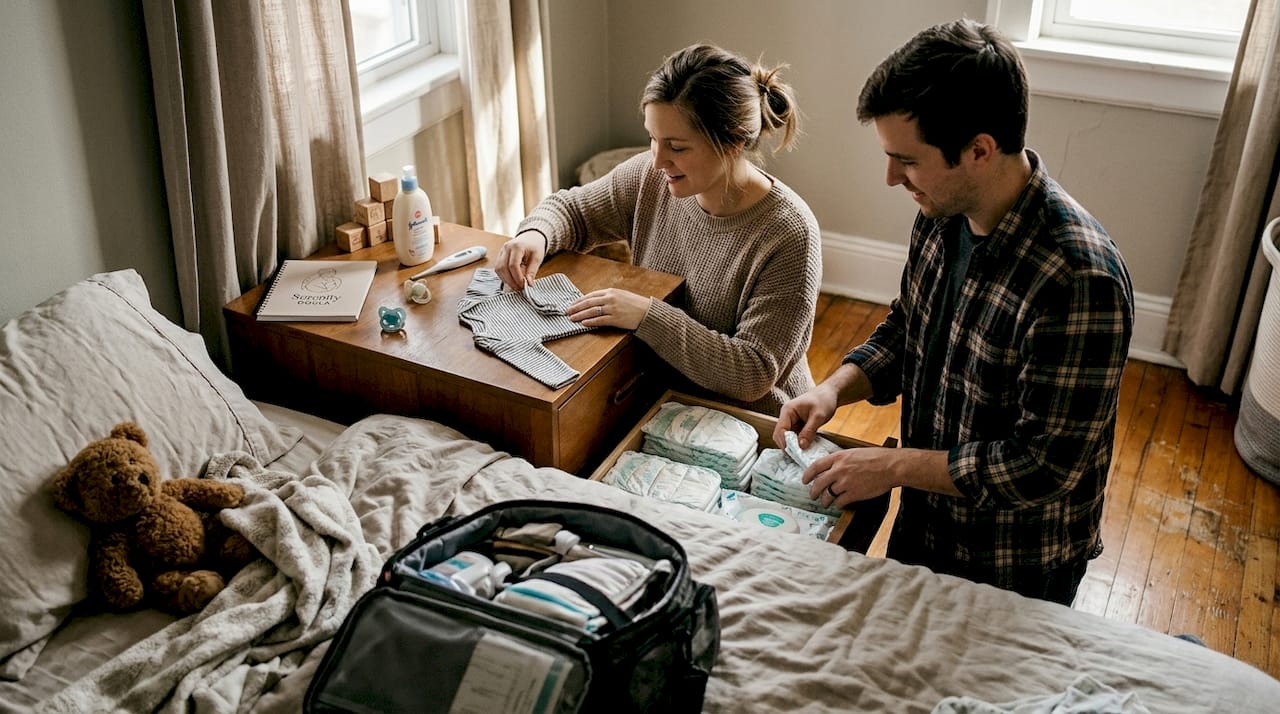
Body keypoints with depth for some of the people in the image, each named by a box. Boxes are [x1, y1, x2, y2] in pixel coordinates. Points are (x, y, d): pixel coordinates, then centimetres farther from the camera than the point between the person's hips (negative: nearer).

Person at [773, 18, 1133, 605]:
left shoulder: (1078, 281, -35)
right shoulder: (942, 216, -10)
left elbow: (1045, 466, -30)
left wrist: (894, 466, -25)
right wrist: (834, 388, -11)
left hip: (1017, 571, -7)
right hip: (924, 521, 7)